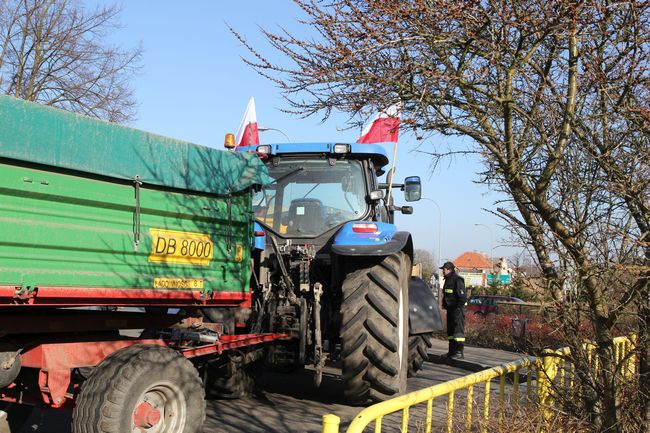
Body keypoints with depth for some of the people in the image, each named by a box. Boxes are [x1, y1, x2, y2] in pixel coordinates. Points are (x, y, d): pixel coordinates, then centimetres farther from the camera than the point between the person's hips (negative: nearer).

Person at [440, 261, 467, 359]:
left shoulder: (457, 280, -15)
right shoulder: (448, 280, 16)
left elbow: (463, 296, -20)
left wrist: (458, 307, -19)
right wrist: (445, 305, 17)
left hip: (457, 309, -10)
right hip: (450, 309, 10)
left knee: (458, 330, -8)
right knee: (450, 330, 13)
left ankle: (459, 352, -6)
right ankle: (452, 351, 20)